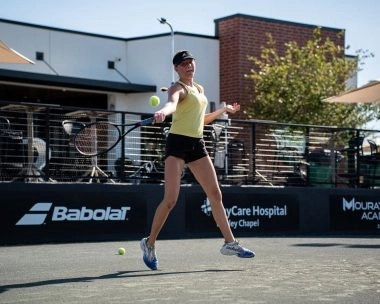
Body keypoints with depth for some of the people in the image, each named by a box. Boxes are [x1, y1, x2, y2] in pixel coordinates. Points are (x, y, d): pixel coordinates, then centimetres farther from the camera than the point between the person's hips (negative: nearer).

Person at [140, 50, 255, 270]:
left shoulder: (200, 89, 19)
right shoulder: (178, 88, -6)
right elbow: (172, 103, -30)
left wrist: (225, 110, 37)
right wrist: (162, 112, -52)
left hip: (197, 145, 7)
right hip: (178, 143, -7)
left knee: (215, 194, 6)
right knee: (170, 200, -11)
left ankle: (230, 243, 13)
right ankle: (150, 243, 6)